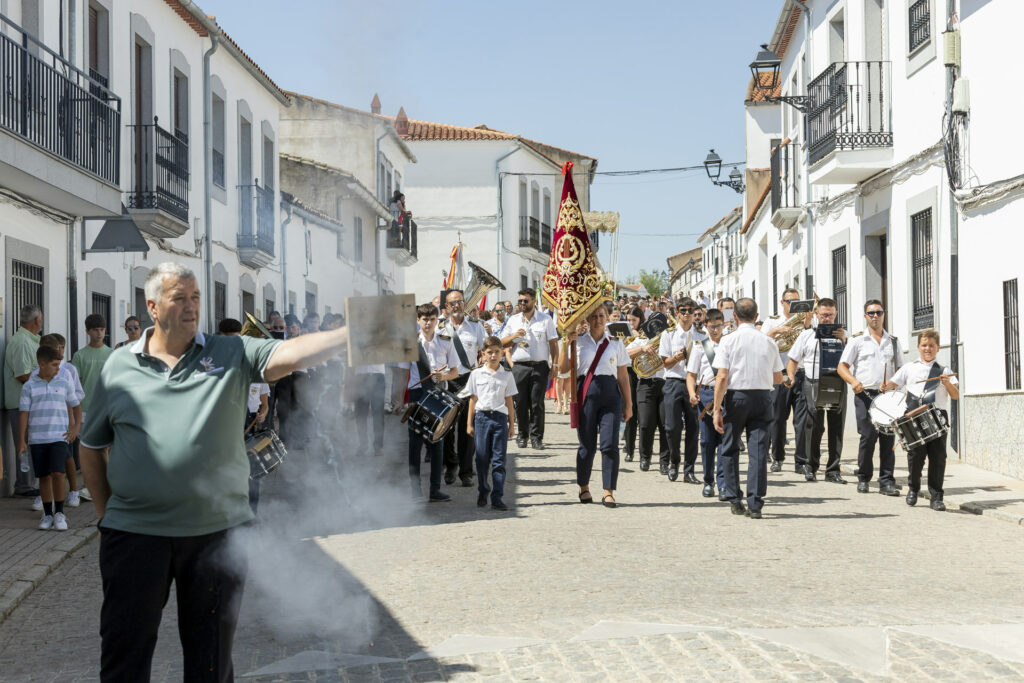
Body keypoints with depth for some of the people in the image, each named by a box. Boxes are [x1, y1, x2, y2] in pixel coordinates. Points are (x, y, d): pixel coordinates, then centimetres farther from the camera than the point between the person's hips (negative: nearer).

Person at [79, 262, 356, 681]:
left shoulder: (231, 355, 3)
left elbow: (289, 355, -14)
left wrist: (352, 335, -30)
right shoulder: (120, 367, 5)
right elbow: (91, 448, 14)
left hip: (216, 532, 0)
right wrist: (106, 515, 10)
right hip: (136, 532, 0)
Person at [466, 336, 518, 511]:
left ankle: (497, 497, -1)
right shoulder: (476, 374, 7)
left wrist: (512, 425, 8)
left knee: (499, 460, -2)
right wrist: (469, 423, 6)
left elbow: (509, 402, 10)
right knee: (482, 458, 4)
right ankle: (482, 493, 18)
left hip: (500, 418, 0)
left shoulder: (507, 376, 7)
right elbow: (473, 399, 9)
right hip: (482, 417, 0)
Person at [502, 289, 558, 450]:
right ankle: (522, 435, 14)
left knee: (537, 403, -3)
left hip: (540, 366, -2)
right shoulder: (513, 320, 12)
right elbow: (502, 343, 14)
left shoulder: (546, 319, 5)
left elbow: (553, 344, 4)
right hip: (519, 367, 2)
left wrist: (554, 366, -2)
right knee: (521, 403, 3)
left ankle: (536, 437, 1)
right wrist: (514, 336, -6)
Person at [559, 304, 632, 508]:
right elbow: (563, 368, -2)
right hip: (586, 393, 0)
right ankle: (584, 487, 22)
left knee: (610, 444, -7)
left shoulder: (615, 344, 10)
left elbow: (623, 376, 11)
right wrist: (567, 342, -10)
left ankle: (608, 491, -2)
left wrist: (628, 404, 9)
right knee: (586, 444, 3)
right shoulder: (579, 341, 7)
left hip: (610, 394, 1)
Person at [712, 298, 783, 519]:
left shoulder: (728, 341, -6)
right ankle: (755, 505, -4)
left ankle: (735, 500, 18)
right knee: (758, 451, 1)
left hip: (736, 397, -2)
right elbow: (778, 378, 11)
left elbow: (722, 377, -12)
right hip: (762, 396, 2)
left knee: (730, 449, 15)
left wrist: (717, 409, -9)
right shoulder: (768, 342, 4)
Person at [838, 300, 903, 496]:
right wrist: (853, 381, -15)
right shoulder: (857, 341, 7)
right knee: (868, 436, -8)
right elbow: (842, 366, 4)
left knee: (888, 437, -2)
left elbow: (899, 369, 21)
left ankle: (887, 481, 2)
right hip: (865, 394, -3)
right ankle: (863, 478, 7)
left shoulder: (893, 342, 17)